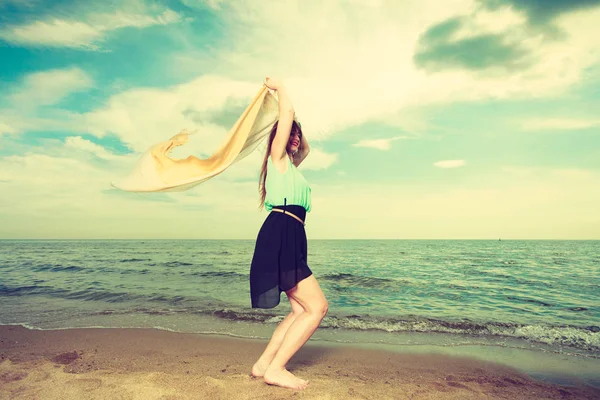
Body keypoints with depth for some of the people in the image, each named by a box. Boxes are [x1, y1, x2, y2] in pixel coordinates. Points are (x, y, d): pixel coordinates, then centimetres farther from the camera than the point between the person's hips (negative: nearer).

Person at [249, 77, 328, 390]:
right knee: (317, 307, -11)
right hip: (280, 236, -10)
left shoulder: (289, 164, 26)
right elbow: (288, 112, -6)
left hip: (288, 239, 10)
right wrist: (279, 86, 11)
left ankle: (264, 364, 12)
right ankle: (276, 369, -6)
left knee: (301, 310, 7)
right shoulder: (277, 156, 1)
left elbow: (305, 148, 45)